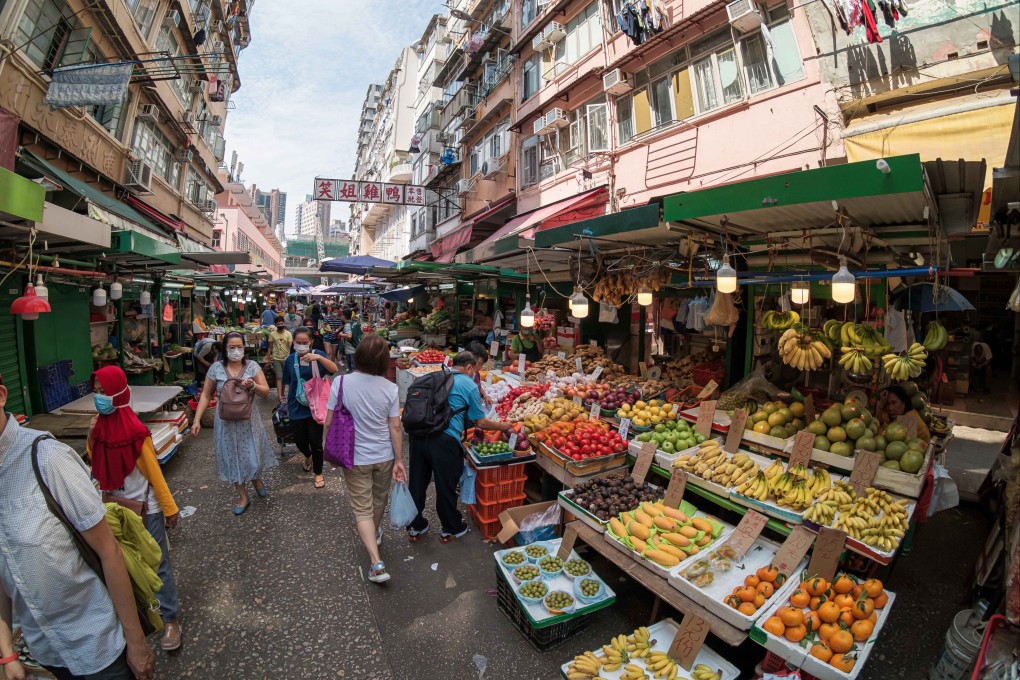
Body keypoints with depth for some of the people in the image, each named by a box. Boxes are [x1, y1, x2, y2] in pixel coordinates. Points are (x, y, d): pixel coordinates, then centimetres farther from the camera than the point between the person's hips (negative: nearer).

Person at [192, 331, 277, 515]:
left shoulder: (252, 366, -6)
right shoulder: (216, 368, -4)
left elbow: (266, 392, -6)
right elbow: (206, 395, 3)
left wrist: (253, 386, -25)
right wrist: (197, 420, -2)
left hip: (249, 421, -1)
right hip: (226, 422, 1)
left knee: (252, 456, 5)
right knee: (231, 458, 9)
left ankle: (256, 478, 40)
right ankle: (243, 497, 26)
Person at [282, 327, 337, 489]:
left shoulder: (318, 355, -8)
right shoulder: (290, 360, 0)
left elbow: (334, 369, -26)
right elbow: (288, 385, 9)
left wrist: (319, 357, -40)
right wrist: (288, 406, 13)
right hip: (297, 407, 3)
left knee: (316, 441, 2)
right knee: (300, 440, 12)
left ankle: (318, 473, 23)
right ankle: (308, 456, 48)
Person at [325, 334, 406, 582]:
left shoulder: (341, 382, -17)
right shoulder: (390, 388, -16)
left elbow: (328, 423, -11)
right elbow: (395, 428, -11)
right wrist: (399, 461, -1)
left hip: (355, 458, -1)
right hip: (384, 456, 2)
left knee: (362, 509, 10)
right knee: (379, 498, 26)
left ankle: (376, 563, 1)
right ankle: (375, 533, 52)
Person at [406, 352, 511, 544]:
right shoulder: (469, 385, -1)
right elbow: (481, 422, 3)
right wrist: (503, 426, 20)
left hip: (418, 435, 6)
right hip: (445, 440, -6)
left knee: (417, 482, 19)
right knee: (446, 486, 12)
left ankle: (415, 527, 37)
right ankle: (451, 529, 32)